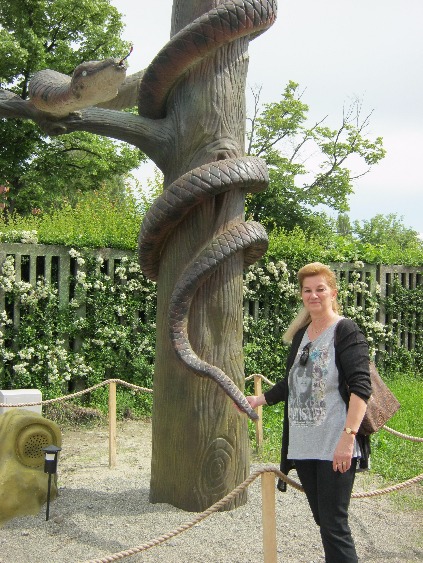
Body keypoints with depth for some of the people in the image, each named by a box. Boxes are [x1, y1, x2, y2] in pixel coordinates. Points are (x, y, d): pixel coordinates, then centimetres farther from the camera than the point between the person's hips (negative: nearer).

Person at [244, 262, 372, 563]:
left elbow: (361, 387, -16)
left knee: (334, 526, -5)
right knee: (323, 519, 13)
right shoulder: (300, 334, 14)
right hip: (303, 445, 7)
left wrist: (348, 436, -23)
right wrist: (259, 400, 24)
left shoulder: (346, 331, -7)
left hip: (334, 448, -7)